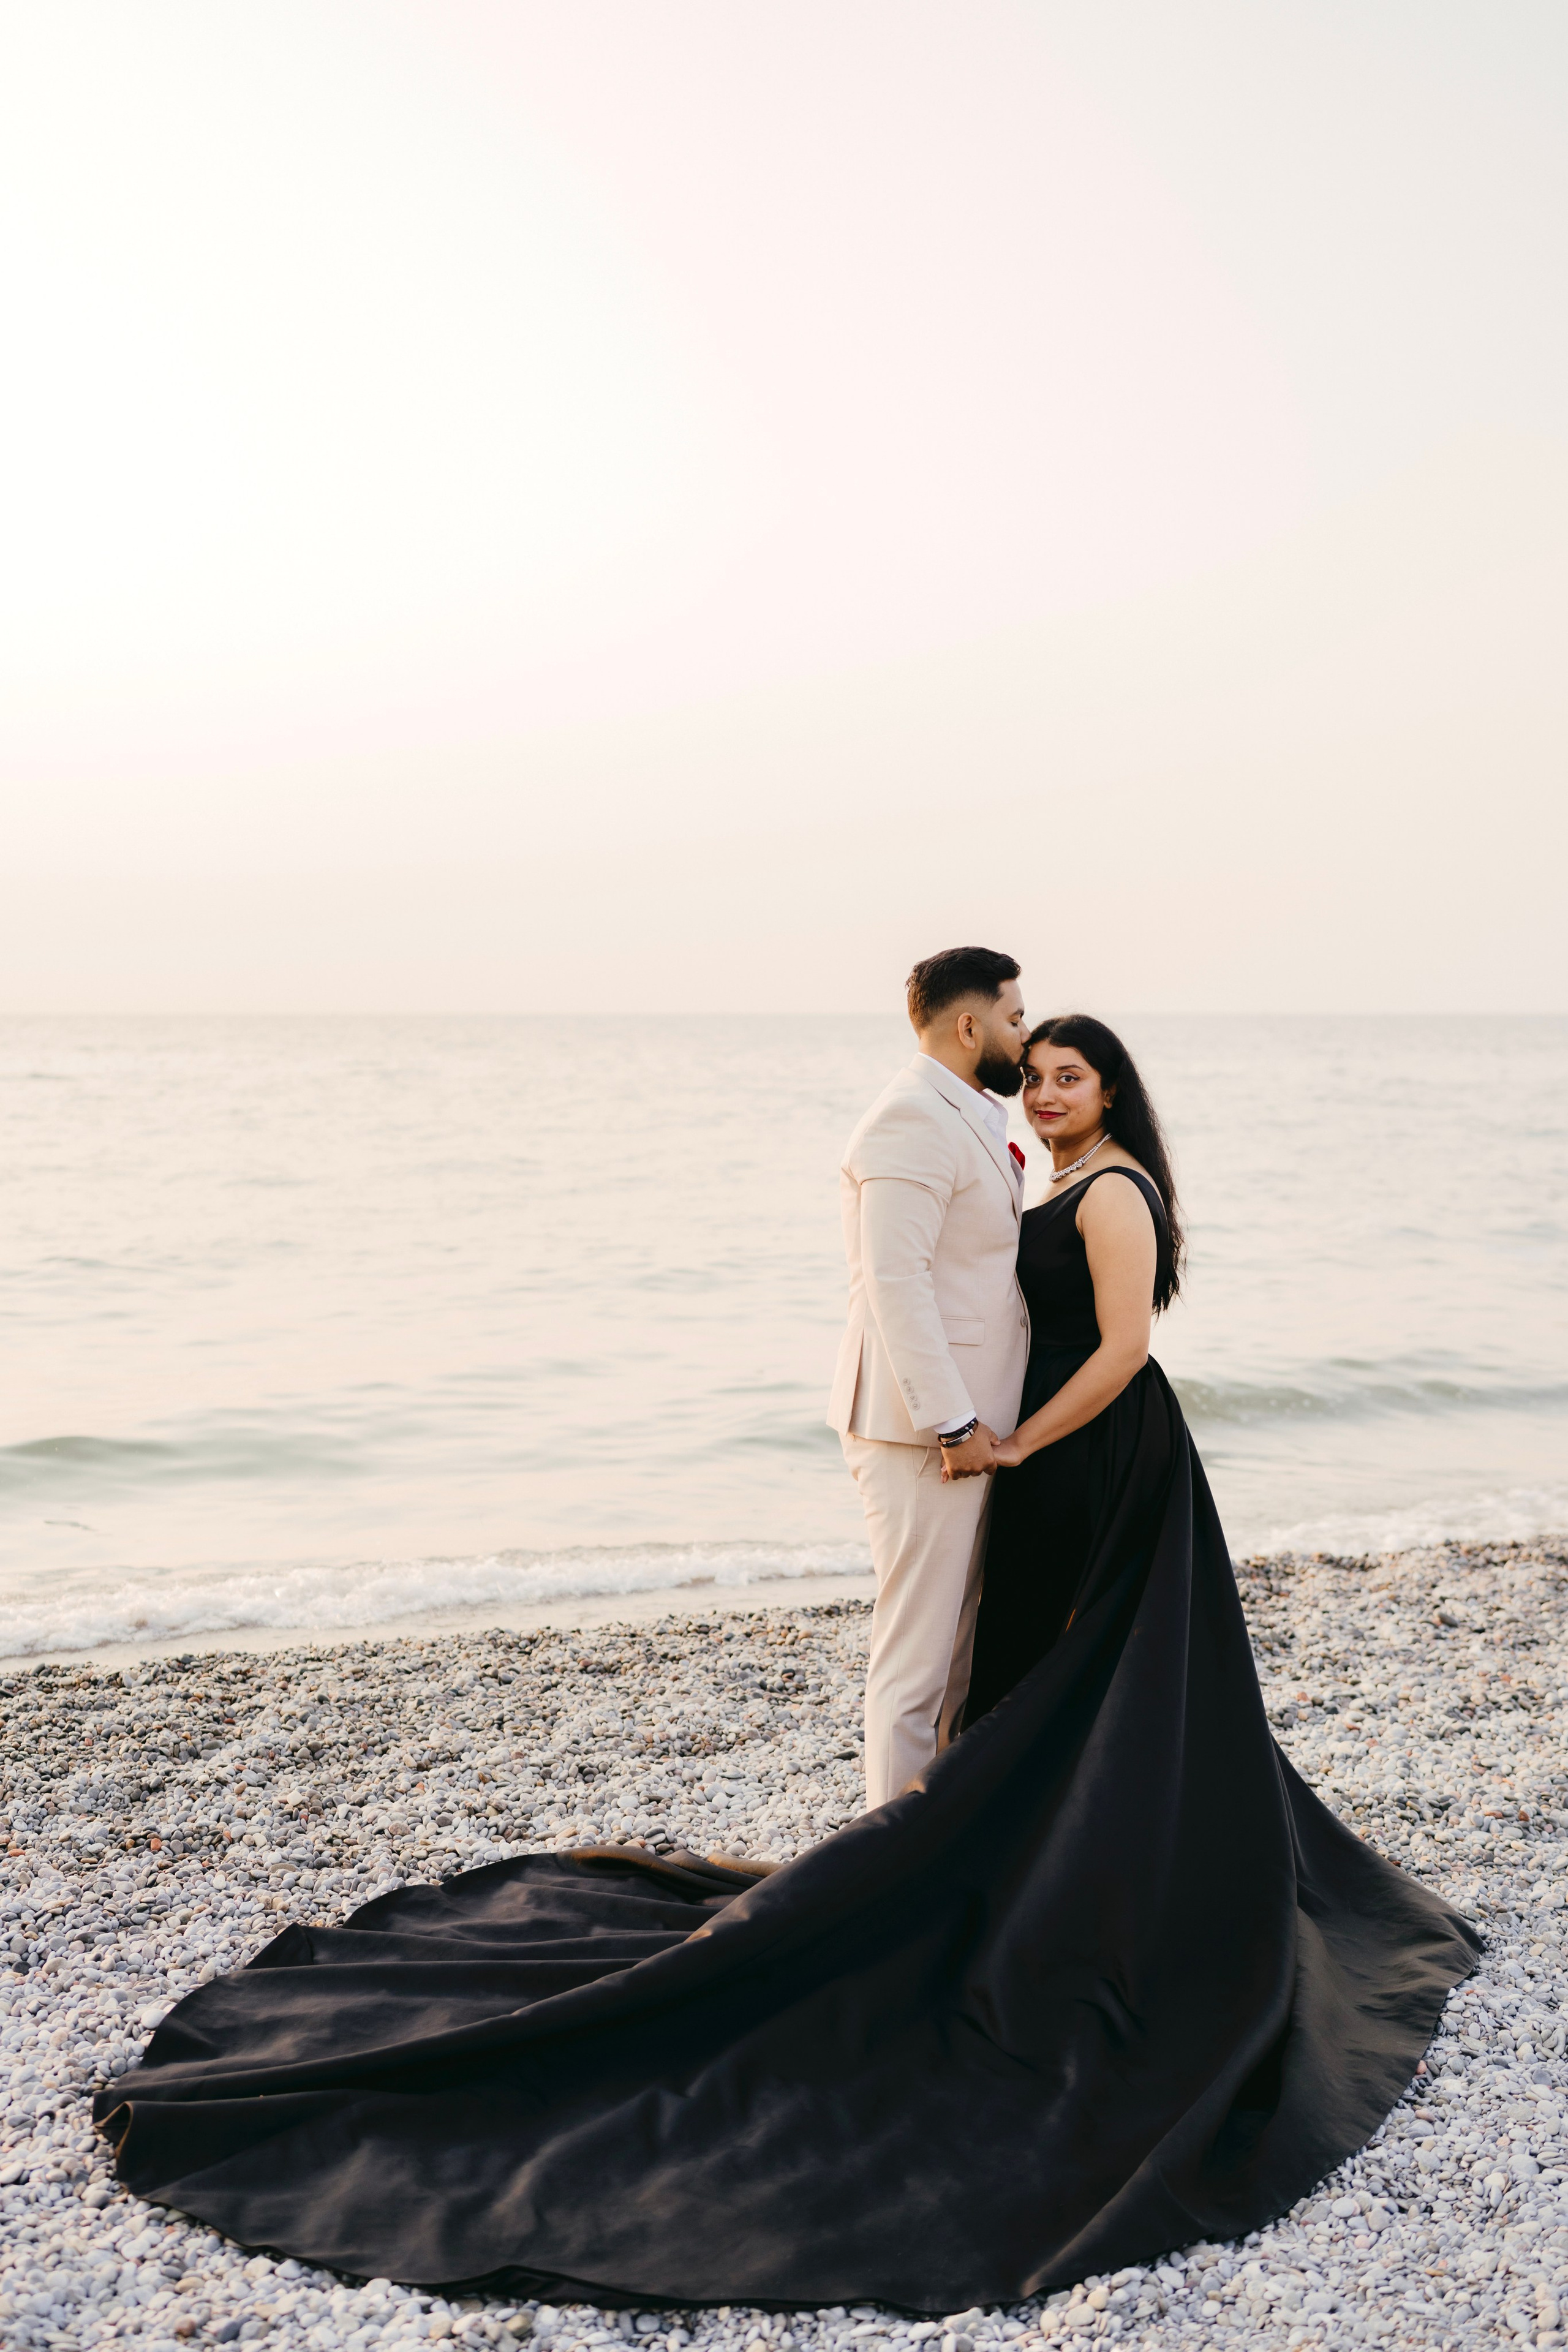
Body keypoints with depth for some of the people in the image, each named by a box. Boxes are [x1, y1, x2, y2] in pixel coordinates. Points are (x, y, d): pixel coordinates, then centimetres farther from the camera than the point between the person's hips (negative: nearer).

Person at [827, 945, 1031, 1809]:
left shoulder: (963, 1120, 19)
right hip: (923, 1433, -10)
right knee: (914, 1659, -3)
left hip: (964, 1422, 11)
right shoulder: (913, 1121, -15)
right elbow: (895, 1282, -23)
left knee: (959, 1649, 17)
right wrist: (955, 1424, -23)